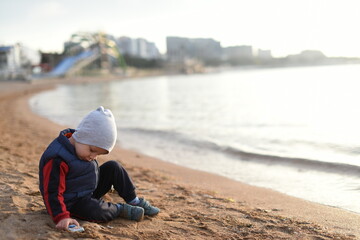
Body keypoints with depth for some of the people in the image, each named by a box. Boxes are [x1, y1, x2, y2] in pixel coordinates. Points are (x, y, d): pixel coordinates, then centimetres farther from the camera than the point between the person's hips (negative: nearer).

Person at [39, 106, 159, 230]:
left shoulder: (81, 146, -4)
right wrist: (61, 217, -38)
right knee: (95, 211, -37)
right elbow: (53, 193, -31)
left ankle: (134, 201, 10)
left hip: (90, 190, 9)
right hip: (72, 202, -9)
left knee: (113, 167, 2)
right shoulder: (57, 159, -32)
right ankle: (120, 209, -7)